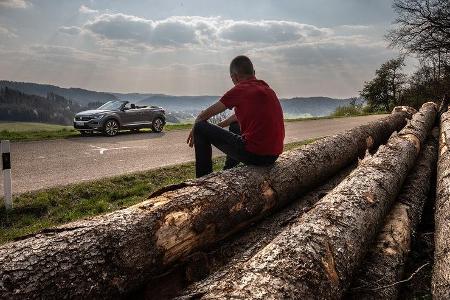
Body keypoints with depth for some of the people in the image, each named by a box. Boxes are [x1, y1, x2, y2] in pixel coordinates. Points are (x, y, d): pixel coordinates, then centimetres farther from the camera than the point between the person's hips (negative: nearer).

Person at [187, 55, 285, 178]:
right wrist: (218, 127, 35)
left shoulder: (240, 89, -7)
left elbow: (204, 116, 0)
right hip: (274, 156, 9)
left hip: (253, 154, -9)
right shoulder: (268, 89, 16)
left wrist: (194, 131, 19)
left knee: (201, 128, 1)